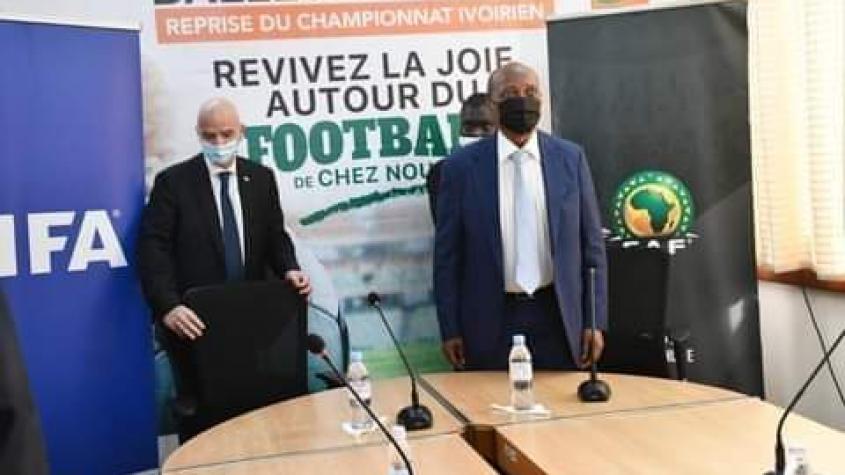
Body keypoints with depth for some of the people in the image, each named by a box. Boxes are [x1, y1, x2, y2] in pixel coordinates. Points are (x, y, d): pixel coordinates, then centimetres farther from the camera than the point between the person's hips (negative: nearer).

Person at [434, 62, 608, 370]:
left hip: (558, 317, 2)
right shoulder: (462, 166, -2)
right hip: (490, 321, -1)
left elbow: (591, 243, 5)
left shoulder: (570, 158, 3)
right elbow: (447, 254, 0)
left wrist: (596, 321, 1)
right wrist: (450, 330, -2)